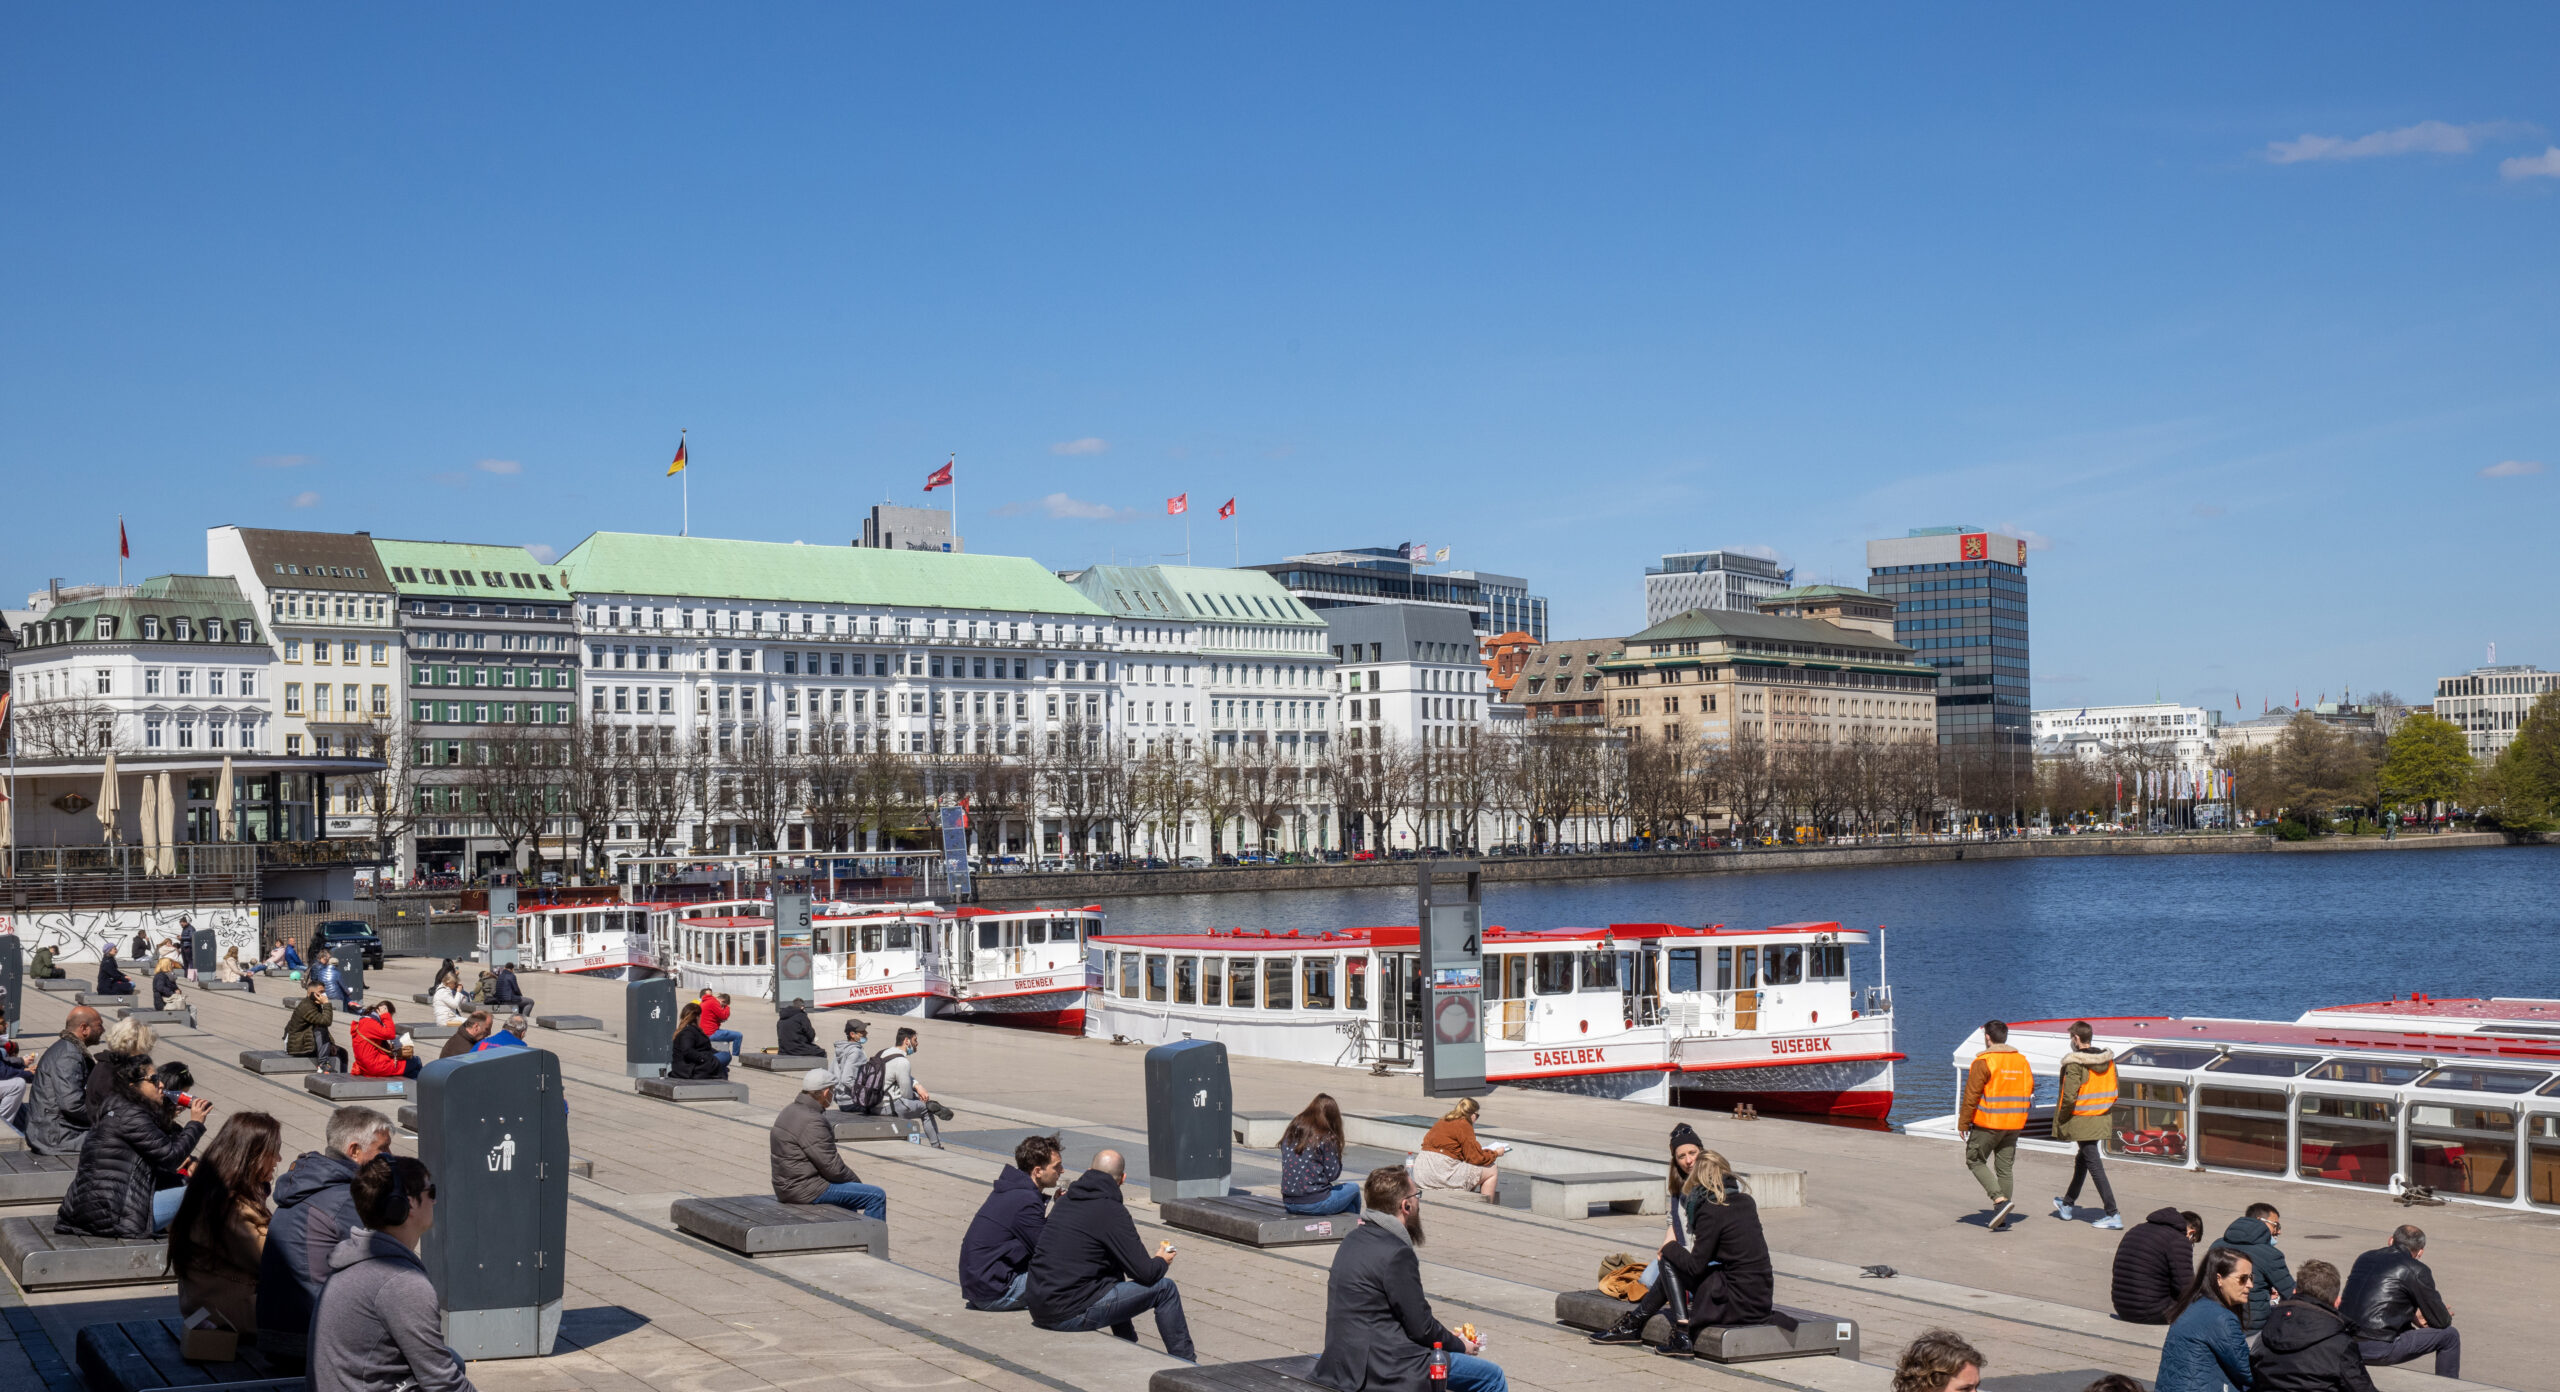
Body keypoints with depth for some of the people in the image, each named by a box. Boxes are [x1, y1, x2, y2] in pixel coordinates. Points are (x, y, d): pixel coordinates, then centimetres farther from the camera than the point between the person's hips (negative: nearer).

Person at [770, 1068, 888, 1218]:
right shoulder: (811, 1122, -23)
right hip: (807, 1190, -11)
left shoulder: (790, 1111, 10)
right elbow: (831, 1166, -21)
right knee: (877, 1196, -10)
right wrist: (856, 1181, -4)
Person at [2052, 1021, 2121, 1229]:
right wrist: (2108, 1112, 17)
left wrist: (2061, 1120, -7)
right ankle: (2067, 1204, 37)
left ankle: (2113, 1214, -9)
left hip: (2082, 1121, -8)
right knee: (2081, 1160, 22)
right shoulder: (2108, 1060, 5)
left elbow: (2069, 1096, -20)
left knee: (2095, 1166, -5)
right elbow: (2114, 1092, 9)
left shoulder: (2074, 1063, -16)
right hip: (2102, 1120, 8)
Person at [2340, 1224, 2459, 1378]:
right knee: (2449, 1335, 9)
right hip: (2379, 1351, -7)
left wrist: (2412, 1315, 30)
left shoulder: (2364, 1258, 15)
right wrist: (2447, 1315, 27)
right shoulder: (2416, 1270, -3)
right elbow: (2440, 1321, 5)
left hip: (2346, 1345, 7)